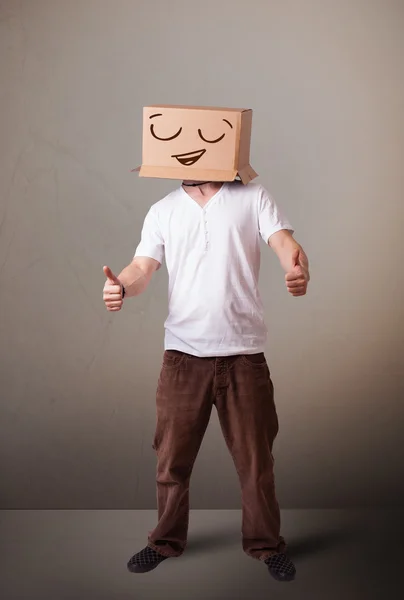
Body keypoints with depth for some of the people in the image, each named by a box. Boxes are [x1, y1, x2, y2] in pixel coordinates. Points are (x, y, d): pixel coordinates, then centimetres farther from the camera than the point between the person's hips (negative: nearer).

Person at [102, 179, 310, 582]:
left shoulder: (253, 198, 3)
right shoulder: (163, 210, 8)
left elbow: (286, 245, -9)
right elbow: (143, 268, -2)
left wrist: (299, 271, -34)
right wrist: (121, 285, -26)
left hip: (244, 354, -1)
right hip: (184, 354, 2)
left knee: (255, 457, 9)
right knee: (172, 456, 10)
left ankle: (266, 543, 29)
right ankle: (166, 541, 31)